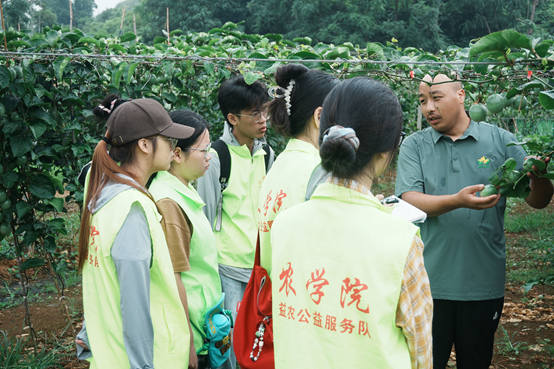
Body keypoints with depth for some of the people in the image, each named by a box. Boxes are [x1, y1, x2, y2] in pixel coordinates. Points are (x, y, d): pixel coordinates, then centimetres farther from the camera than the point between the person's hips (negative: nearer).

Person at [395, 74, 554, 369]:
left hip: (484, 282, 1)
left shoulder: (500, 140, 2)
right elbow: (409, 201, -12)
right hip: (430, 282, -1)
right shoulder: (414, 146, 1)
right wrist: (458, 201, -28)